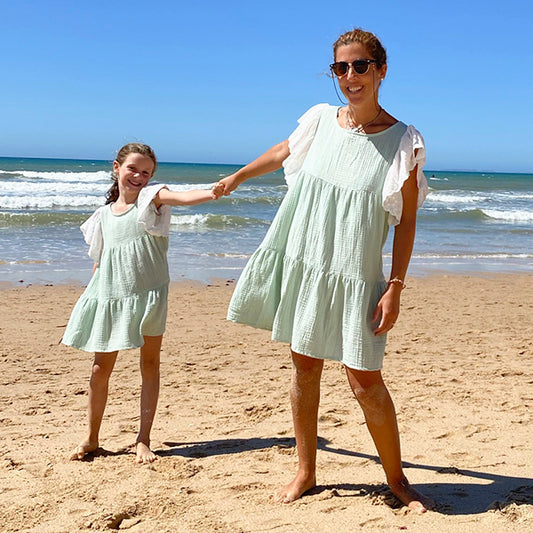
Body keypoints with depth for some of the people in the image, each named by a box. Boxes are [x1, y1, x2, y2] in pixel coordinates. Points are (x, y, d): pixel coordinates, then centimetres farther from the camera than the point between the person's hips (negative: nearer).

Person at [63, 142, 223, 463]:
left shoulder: (151, 198, -1)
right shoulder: (104, 215, 10)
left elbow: (182, 197, -23)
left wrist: (210, 194, -43)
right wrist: (92, 299, 16)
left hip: (148, 293, -3)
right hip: (110, 295, 4)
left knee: (150, 363, 2)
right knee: (102, 367, 8)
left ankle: (144, 440, 11)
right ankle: (92, 439, 23)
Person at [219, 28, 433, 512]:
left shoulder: (403, 141, -8)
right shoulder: (321, 119, 3)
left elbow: (407, 221, -6)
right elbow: (283, 152, 23)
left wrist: (395, 287, -12)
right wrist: (237, 177, 38)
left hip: (355, 277, -4)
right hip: (304, 263, 4)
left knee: (366, 382, -4)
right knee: (305, 367, 10)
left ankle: (396, 478, 19)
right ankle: (306, 473, 25)